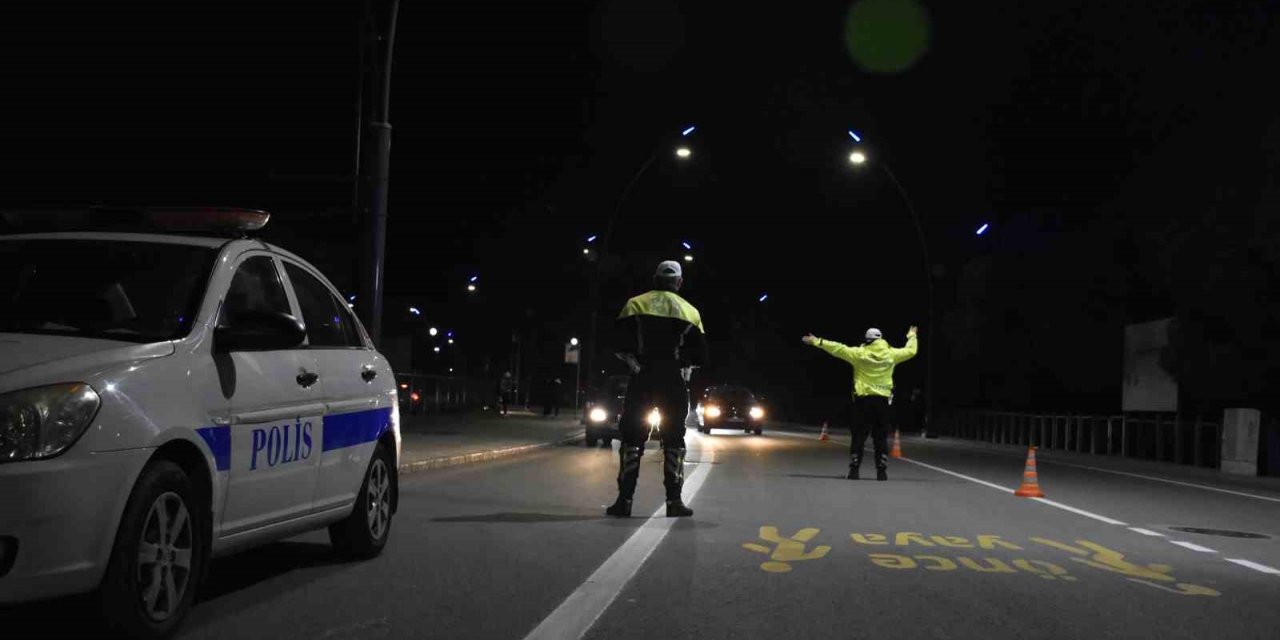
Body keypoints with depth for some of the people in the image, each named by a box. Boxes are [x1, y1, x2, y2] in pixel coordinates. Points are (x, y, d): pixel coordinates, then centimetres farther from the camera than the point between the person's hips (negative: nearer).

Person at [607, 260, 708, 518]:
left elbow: (619, 344, -7)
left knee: (632, 437, 4)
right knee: (674, 439, 9)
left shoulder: (635, 304, 3)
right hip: (674, 382, 1)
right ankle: (674, 501, 4)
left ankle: (624, 499, -1)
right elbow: (700, 355, 5)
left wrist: (633, 362, 8)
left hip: (642, 380, -1)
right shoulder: (690, 312, 7)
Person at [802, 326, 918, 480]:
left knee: (858, 437, 4)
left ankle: (854, 470, 1)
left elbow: (838, 349, -6)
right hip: (882, 400, 2)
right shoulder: (890, 354, 4)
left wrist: (817, 341, 0)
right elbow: (910, 351, 17)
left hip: (863, 400, -2)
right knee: (881, 439, 7)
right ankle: (882, 471, 3)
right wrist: (911, 337, 37)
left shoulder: (860, 353, -4)